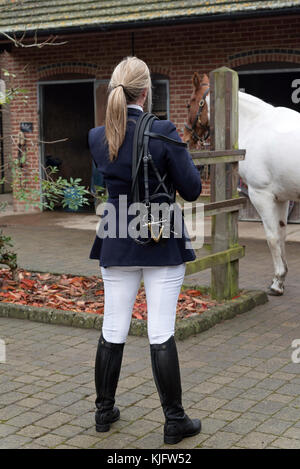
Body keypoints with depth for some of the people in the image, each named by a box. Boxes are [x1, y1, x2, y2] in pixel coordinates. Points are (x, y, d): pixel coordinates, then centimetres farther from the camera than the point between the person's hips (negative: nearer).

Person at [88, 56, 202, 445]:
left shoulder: (96, 138, -2)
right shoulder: (163, 132, -15)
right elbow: (191, 189, -10)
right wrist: (181, 154, 6)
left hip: (116, 246, 4)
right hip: (163, 243, -3)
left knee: (112, 331, 13)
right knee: (161, 334, 2)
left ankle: (104, 411, 27)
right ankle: (174, 421, 13)